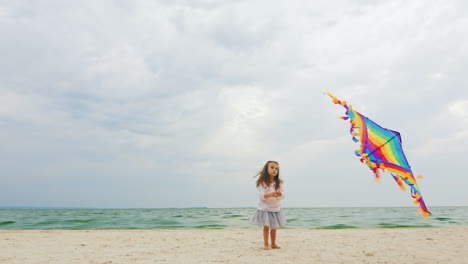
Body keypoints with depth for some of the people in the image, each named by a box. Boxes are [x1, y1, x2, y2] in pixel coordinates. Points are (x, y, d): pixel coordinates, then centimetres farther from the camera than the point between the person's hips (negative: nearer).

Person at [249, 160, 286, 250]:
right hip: (265, 208, -4)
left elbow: (282, 195, -5)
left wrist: (280, 194, -29)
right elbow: (261, 195, -19)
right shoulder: (262, 182, -11)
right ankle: (266, 244, 10)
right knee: (266, 226, -2)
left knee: (273, 227, 11)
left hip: (275, 208, 4)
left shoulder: (279, 183, 1)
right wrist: (271, 194, -37)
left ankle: (273, 244, 24)